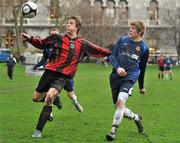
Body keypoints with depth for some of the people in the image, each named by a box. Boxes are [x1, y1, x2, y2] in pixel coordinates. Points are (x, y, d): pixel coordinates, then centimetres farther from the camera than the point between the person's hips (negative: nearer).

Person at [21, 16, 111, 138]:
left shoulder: (83, 44, 7)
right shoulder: (58, 38, 6)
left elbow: (98, 51, 16)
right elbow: (41, 43, 15)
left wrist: (111, 53, 9)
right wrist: (29, 39, 1)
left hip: (63, 76, -2)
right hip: (50, 72, 2)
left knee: (49, 97, -26)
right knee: (37, 98, 8)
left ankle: (38, 130, -17)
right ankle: (54, 99, 43)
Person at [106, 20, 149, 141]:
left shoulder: (144, 48, 4)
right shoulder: (123, 40, 7)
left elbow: (142, 68, 14)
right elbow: (112, 56, 3)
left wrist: (141, 86, 21)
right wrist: (117, 68, -17)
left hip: (130, 77, -3)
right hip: (115, 77, 3)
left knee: (121, 102, -24)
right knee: (119, 108, 7)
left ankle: (113, 131, -14)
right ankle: (136, 118, 36)